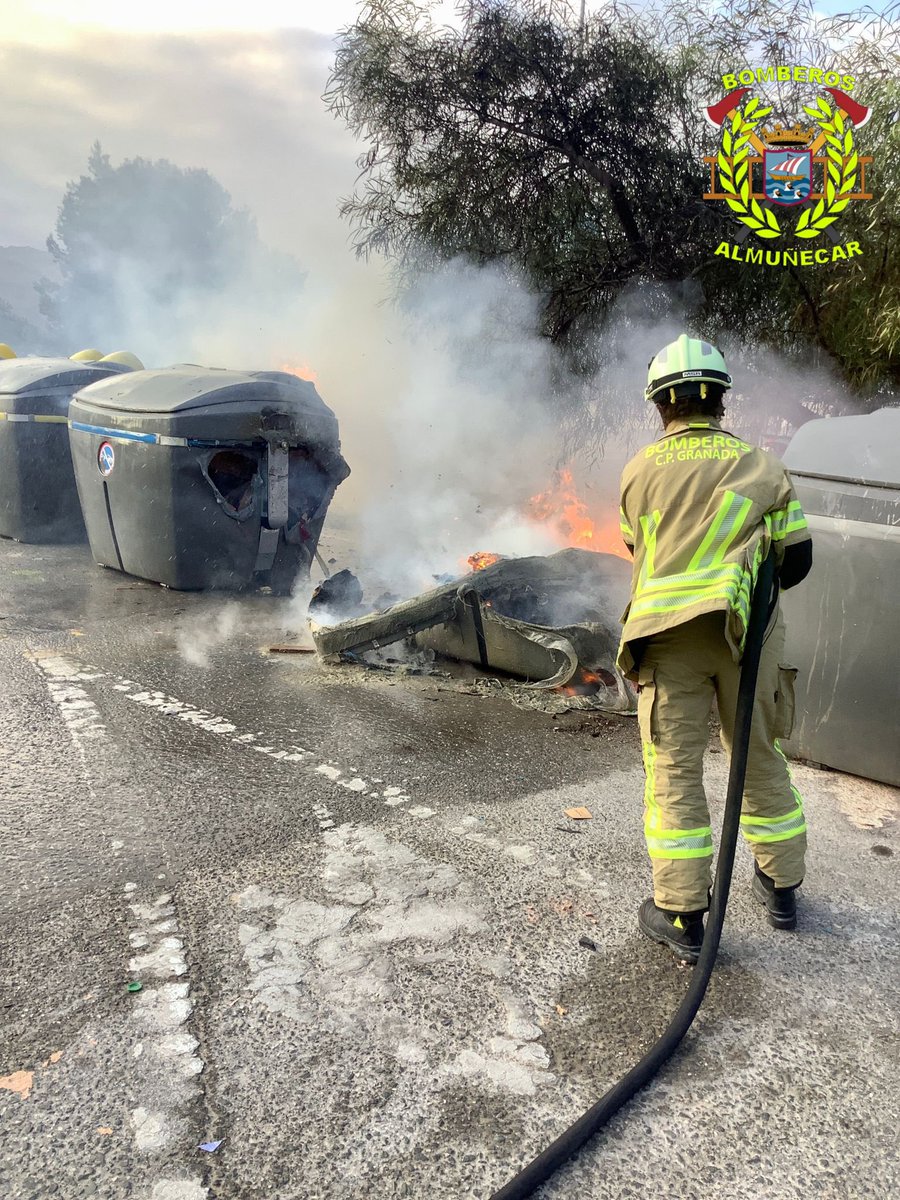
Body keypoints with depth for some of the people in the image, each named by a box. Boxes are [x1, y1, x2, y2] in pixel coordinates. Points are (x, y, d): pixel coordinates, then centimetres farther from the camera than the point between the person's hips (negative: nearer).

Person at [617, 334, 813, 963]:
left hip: (667, 634, -1)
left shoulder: (640, 471, 4)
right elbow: (796, 561, 6)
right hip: (746, 633, 2)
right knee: (761, 759, 17)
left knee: (674, 771, 4)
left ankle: (682, 916, 9)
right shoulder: (763, 466, 5)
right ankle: (781, 887, 34)